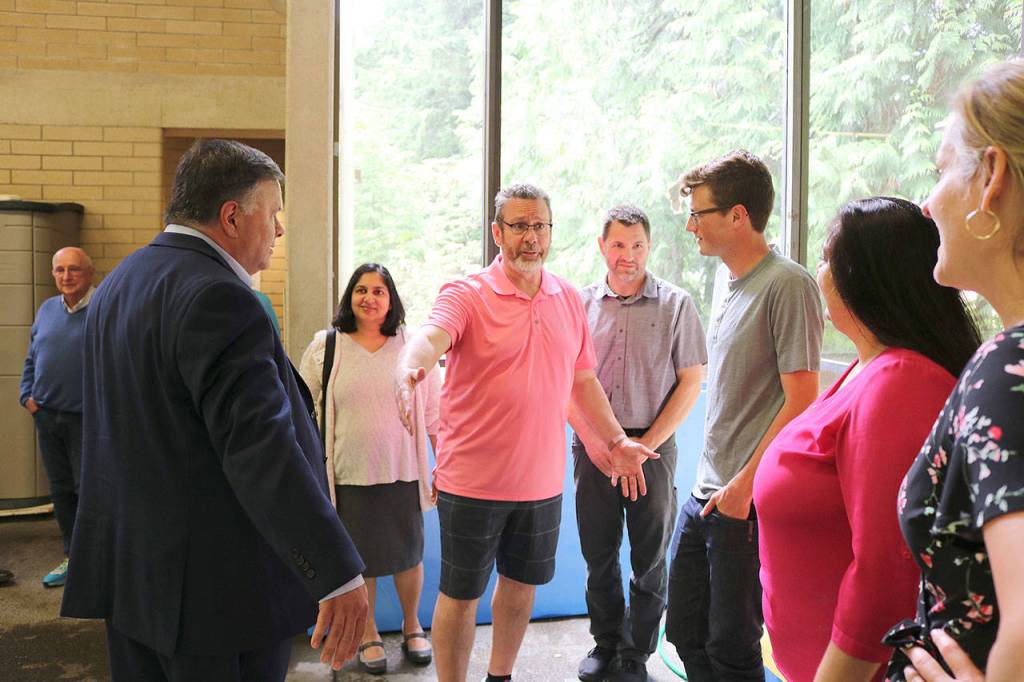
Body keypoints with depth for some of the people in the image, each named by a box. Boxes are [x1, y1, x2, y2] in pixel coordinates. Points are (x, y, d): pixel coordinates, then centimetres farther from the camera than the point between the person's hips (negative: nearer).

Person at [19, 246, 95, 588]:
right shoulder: (47, 309, 10)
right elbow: (30, 360, 19)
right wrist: (27, 395, 6)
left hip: (87, 420, -6)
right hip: (47, 417, 7)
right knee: (61, 491, 14)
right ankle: (74, 557, 27)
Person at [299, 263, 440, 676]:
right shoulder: (324, 348, 0)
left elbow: (434, 413, 4)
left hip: (403, 472, 0)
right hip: (349, 475, 0)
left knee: (408, 554, 12)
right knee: (358, 558, 11)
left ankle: (412, 625, 36)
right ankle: (367, 634, 33)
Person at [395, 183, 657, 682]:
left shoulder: (569, 299, 6)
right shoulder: (466, 295, -10)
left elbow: (583, 380, 15)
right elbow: (431, 336, -31)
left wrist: (616, 441, 16)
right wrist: (409, 365, -52)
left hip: (542, 481, 5)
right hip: (473, 479, -5)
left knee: (522, 585, 19)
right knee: (460, 595, 7)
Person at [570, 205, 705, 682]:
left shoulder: (676, 305, -2)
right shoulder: (581, 303, 4)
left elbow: (690, 382, -2)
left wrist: (647, 444, -8)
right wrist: (590, 438, -5)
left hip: (652, 446, -1)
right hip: (592, 447, 2)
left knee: (650, 560, 7)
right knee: (599, 555, 11)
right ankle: (606, 642, 30)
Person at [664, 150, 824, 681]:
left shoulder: (788, 286, -15)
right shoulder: (726, 280, 12)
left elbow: (802, 402, -18)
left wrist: (745, 483, -17)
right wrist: (713, 477, 15)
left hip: (749, 502, -8)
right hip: (706, 493, 8)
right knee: (684, 631, 17)